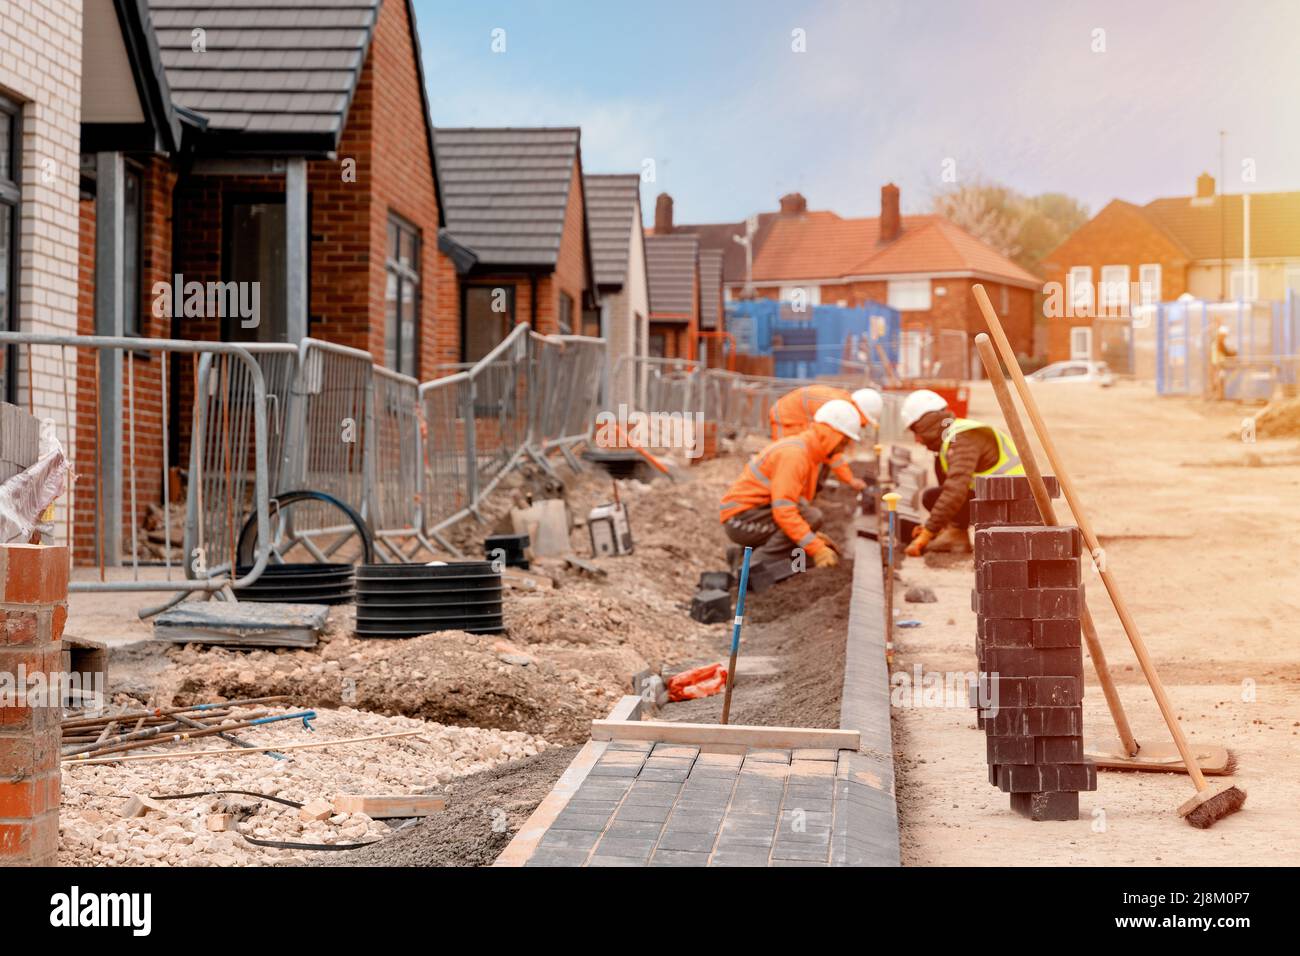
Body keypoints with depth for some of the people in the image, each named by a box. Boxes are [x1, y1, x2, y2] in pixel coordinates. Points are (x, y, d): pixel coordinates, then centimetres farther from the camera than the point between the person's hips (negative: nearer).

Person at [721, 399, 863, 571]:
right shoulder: (794, 454, -21)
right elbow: (783, 510, -29)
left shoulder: (808, 452, 12)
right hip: (740, 518, -10)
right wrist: (816, 548, -28)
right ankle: (757, 567, -17)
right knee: (811, 516, -22)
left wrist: (814, 537, 11)